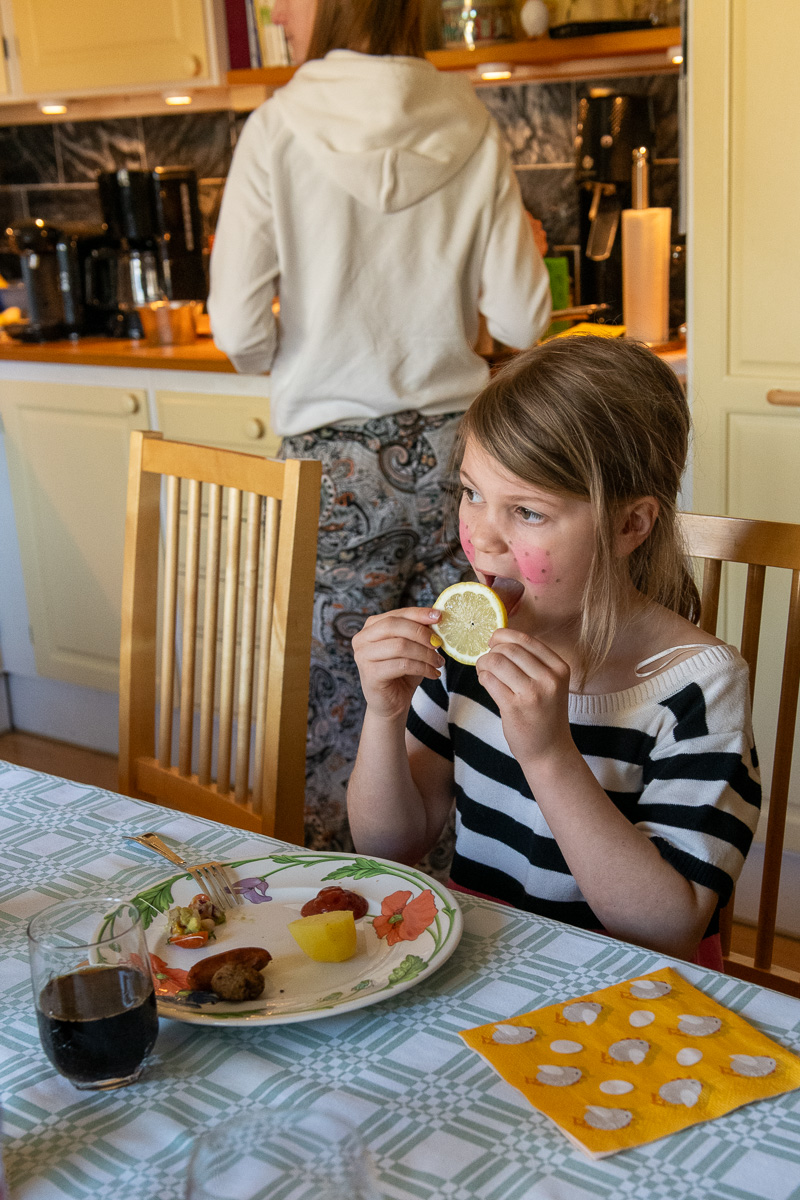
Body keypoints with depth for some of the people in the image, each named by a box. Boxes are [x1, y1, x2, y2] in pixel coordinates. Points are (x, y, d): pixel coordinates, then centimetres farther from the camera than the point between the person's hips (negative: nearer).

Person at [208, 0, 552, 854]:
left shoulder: (278, 132, -7)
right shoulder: (472, 132, 0)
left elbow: (239, 332, -10)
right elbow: (521, 321, 0)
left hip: (336, 461, -3)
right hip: (451, 452, 3)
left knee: (334, 711, 9)